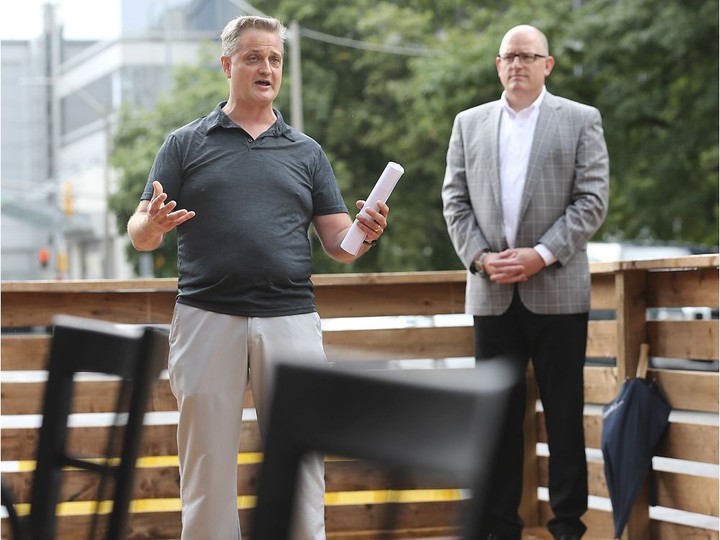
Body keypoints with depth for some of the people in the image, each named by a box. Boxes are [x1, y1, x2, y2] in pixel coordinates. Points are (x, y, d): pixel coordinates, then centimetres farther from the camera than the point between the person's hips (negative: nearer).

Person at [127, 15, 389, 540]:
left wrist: (365, 234, -11)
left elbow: (338, 243, 11)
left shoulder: (307, 152, 15)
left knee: (301, 465, 0)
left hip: (291, 320, 1)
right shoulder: (186, 145, 9)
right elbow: (140, 234, 4)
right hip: (207, 317, -1)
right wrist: (155, 224, -19)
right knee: (208, 468, 1)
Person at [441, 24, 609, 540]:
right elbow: (455, 200, 9)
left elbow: (593, 199, -3)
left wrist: (542, 254, -13)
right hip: (492, 294, 3)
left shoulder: (581, 120, 4)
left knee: (565, 414, 1)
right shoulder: (469, 123, 13)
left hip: (557, 290, -3)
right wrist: (480, 256, -6)